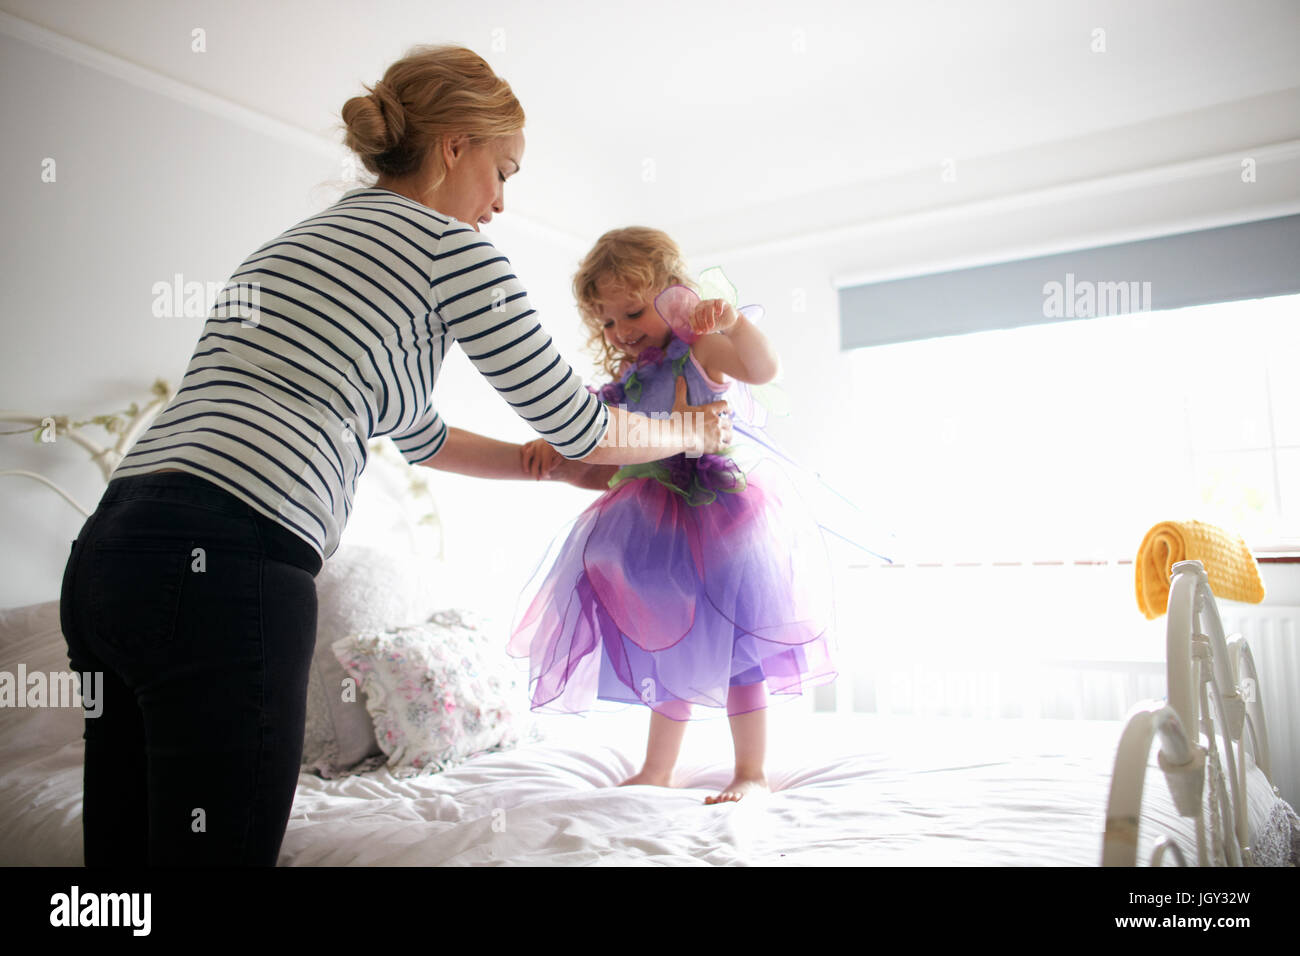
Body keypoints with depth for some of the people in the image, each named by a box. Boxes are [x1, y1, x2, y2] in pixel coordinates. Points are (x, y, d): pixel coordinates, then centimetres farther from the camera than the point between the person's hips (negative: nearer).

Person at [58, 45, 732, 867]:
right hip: (225, 567, -10)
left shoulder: (303, 240, 26)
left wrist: (558, 467, 39)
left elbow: (422, 438, 34)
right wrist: (691, 431, 24)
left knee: (121, 885, 16)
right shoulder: (449, 244, 0)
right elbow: (573, 421, 5)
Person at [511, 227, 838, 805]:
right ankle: (656, 772, 28)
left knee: (730, 648, 0)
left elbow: (765, 370, -26)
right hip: (659, 527, 7)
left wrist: (733, 320, -41)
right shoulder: (628, 379, 12)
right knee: (671, 650, 15)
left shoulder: (700, 351, -8)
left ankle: (751, 772, 16)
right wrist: (552, 446, -5)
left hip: (716, 512, -7)